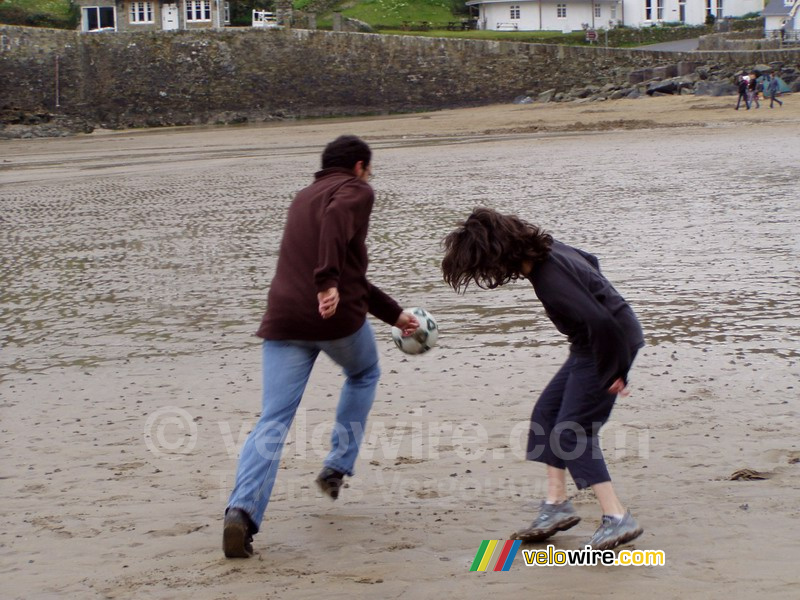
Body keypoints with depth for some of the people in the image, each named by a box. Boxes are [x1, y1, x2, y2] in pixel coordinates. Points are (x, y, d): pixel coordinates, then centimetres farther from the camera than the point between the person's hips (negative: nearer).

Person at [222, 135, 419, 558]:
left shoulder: (305, 198, 29)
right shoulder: (355, 191, 5)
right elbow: (336, 221, -22)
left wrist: (394, 313, 40)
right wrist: (327, 282, -31)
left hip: (283, 318, 5)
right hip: (336, 317, -5)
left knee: (273, 421, -2)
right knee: (363, 375, 28)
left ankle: (242, 510, -21)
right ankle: (337, 467, 23)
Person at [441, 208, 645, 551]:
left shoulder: (550, 278, -29)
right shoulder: (546, 251, 0)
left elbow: (599, 321, -34)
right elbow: (589, 261, 19)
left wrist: (614, 371, -23)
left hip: (612, 342, -10)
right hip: (591, 345, 10)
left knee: (572, 430, -9)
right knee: (547, 413, 11)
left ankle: (617, 519, -8)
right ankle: (557, 504, 14)